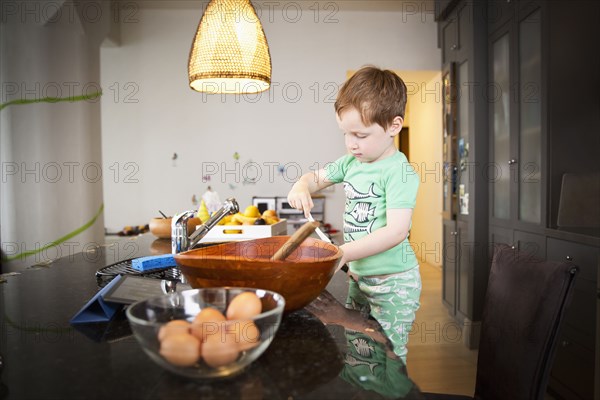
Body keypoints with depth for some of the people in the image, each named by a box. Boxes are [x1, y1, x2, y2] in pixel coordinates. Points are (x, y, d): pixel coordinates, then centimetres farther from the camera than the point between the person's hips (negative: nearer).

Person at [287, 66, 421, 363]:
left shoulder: (399, 172, -19)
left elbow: (396, 231, -27)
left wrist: (342, 253, -31)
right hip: (358, 277, 8)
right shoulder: (351, 162, 5)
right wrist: (301, 186, -4)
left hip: (393, 284, -8)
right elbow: (317, 177, 20)